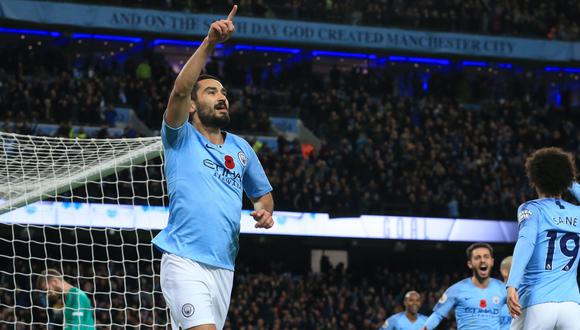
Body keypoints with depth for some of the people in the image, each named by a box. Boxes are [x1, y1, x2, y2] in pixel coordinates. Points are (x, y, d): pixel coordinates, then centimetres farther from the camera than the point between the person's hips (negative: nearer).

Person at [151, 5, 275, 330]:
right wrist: (209, 43, -22)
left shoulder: (241, 148, 18)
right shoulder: (181, 139, 3)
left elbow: (263, 193, 27)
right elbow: (179, 91, -15)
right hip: (185, 262, -6)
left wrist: (265, 212, 3)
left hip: (224, 266, 6)